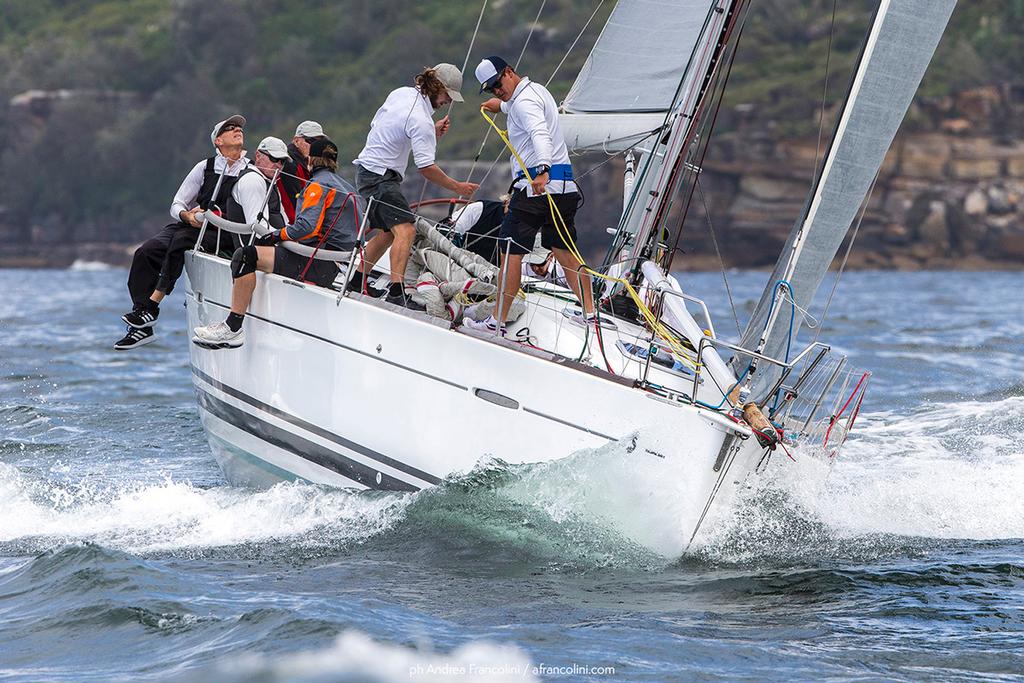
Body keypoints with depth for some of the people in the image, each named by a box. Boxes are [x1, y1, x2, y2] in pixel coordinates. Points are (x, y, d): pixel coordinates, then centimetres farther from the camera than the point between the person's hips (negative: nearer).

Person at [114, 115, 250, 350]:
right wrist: (187, 215, -13)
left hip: (224, 235, -4)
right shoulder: (205, 168, 10)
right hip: (192, 225, 4)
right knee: (145, 252, -19)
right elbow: (176, 206, 9)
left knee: (181, 241, -33)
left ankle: (151, 308, -28)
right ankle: (142, 327, -20)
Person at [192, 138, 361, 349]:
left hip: (316, 264, -11)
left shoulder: (318, 185, -8)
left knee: (246, 256, -18)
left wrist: (278, 235, -8)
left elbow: (307, 226, -22)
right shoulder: (344, 186, 22)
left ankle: (232, 329, -21)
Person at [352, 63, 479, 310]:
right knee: (405, 230, -21)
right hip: (380, 176, -10)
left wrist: (433, 134, 11)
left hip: (366, 168, 10)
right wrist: (457, 188, -11)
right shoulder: (421, 120, -21)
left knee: (388, 231, 21)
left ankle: (358, 280, 28)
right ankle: (396, 291, -33)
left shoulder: (401, 93, 7)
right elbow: (426, 167, -21)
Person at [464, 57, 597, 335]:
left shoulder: (524, 101, -10)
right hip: (564, 187, 10)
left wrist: (542, 170, -46)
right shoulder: (537, 90, 21)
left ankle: (497, 321, -4)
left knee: (511, 252, -5)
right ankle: (589, 313, 12)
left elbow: (540, 133, -31)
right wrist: (501, 105, 68)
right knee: (565, 251, 15)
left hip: (534, 186, -10)